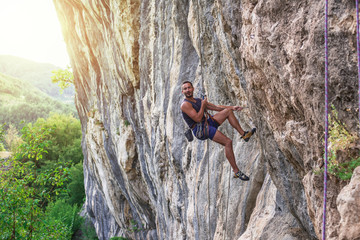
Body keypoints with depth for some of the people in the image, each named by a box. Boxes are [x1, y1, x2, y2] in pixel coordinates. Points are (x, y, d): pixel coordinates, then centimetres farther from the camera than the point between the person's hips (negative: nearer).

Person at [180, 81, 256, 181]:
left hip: (209, 122, 9)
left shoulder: (198, 100, 17)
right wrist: (203, 106, -10)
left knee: (228, 111, 4)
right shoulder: (185, 104, -11)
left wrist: (232, 107, 9)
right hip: (200, 129, -9)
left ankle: (243, 134, 2)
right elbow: (198, 119, -21)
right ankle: (236, 171, -15)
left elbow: (216, 107, 18)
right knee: (228, 142, -19)